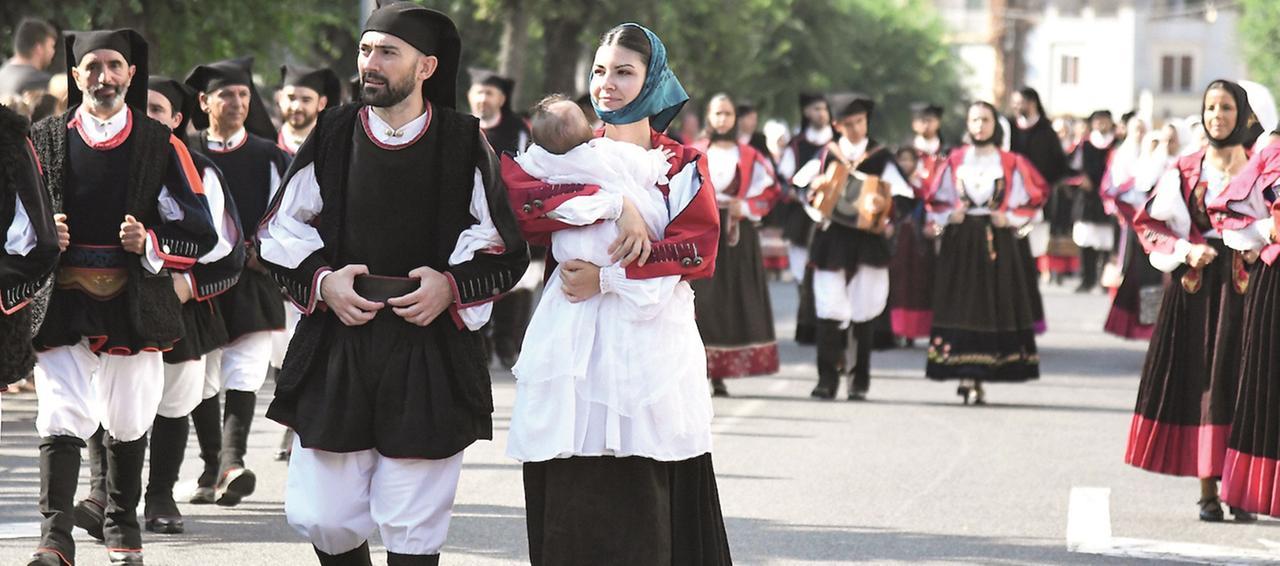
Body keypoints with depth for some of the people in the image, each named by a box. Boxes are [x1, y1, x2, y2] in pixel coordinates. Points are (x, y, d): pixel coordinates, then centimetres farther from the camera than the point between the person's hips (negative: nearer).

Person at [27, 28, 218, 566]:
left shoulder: (161, 145, 5)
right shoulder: (44, 141, 5)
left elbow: (198, 230, 4)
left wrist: (150, 244, -13)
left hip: (135, 305, 1)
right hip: (64, 304, -1)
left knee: (127, 421, 12)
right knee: (61, 418, -13)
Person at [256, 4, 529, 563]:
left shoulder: (463, 144, 0)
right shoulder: (332, 136, 4)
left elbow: (505, 250, 5)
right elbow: (277, 234, 11)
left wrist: (451, 286, -11)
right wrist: (322, 282, -6)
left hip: (429, 357, -2)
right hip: (334, 352, 2)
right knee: (322, 517, 1)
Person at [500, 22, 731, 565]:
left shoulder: (681, 165, 9)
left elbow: (698, 249, -5)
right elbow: (518, 202, -7)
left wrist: (609, 278, -15)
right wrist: (611, 202, -17)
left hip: (653, 348, -2)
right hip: (575, 351, 2)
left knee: (647, 510, -7)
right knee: (571, 510, -3)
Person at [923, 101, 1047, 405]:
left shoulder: (1011, 163, 4)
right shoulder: (955, 160, 7)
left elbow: (1031, 200, 8)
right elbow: (936, 199, 13)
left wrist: (1010, 219, -5)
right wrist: (948, 216, -5)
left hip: (997, 241, 0)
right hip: (960, 241, 0)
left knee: (994, 307, -2)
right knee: (961, 306, -6)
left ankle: (977, 376, 3)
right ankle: (967, 375, -5)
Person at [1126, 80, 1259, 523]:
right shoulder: (1187, 170, 8)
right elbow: (1148, 221, 8)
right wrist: (1185, 250, -7)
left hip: (1241, 284, -2)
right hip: (1195, 286, 2)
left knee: (1237, 382, -6)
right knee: (1198, 381, -1)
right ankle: (1207, 491, 4)